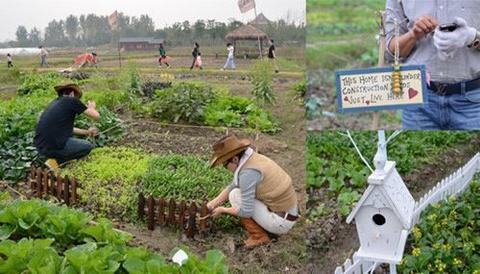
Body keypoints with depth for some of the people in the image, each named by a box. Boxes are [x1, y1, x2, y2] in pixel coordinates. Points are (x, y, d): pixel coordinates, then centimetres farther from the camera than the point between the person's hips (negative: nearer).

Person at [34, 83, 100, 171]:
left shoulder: (55, 102, 19)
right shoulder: (72, 100, -3)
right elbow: (96, 116, 2)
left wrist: (86, 132, 35)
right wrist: (92, 108, 24)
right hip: (53, 147, -8)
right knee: (88, 146, 13)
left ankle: (54, 157, 13)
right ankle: (56, 161, 1)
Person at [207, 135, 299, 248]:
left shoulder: (248, 172, -25)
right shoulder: (252, 158, 2)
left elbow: (246, 211, -22)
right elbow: (232, 186, 14)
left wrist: (222, 210, -6)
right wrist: (213, 203, 6)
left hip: (281, 221, -9)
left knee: (235, 195, -9)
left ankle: (259, 236, -1)